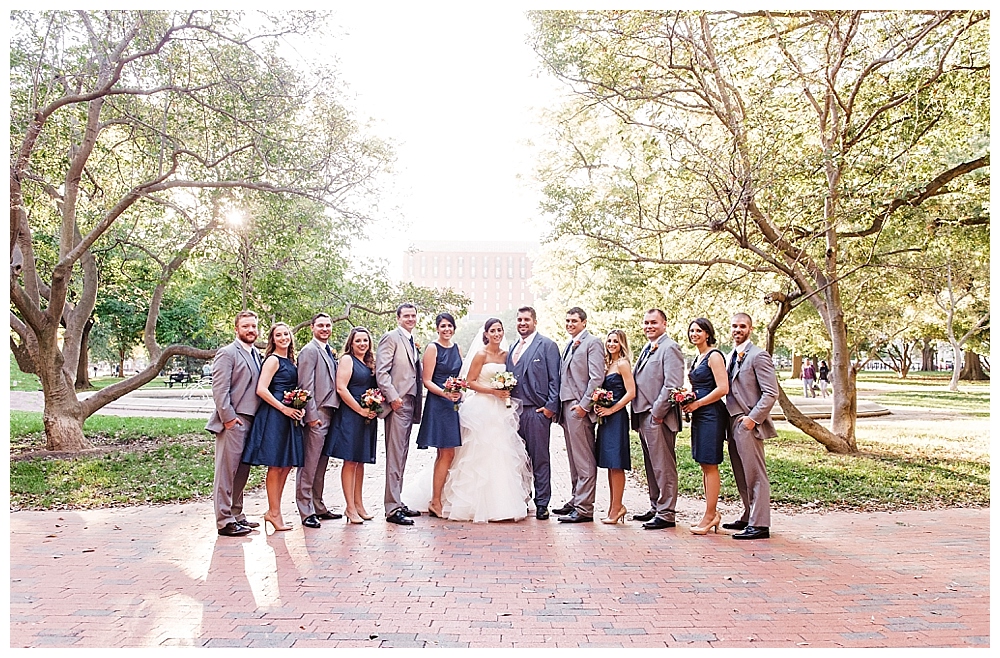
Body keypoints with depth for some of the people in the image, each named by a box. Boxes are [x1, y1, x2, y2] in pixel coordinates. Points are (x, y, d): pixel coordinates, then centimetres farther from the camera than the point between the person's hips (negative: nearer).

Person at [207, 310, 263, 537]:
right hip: (233, 421, -8)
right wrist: (228, 417, -17)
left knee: (242, 471, 14)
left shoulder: (256, 354, 17)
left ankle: (236, 515, 24)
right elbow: (219, 388, -14)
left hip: (250, 420, 8)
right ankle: (225, 521, 3)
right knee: (226, 471, -2)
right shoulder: (227, 353, -7)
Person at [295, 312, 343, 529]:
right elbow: (306, 385, -13)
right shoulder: (310, 350, -7)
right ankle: (306, 511, 3)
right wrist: (312, 415, -18)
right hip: (317, 413, -9)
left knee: (321, 464, 15)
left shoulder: (330, 352, 19)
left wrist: (334, 411, 15)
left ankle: (318, 507, 23)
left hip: (330, 412, 9)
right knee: (309, 465, -3)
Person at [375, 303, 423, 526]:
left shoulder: (413, 342, 20)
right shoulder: (391, 337, -5)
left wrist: (419, 400, 13)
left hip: (410, 402, 9)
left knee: (402, 456, 13)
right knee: (394, 456, -7)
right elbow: (381, 371, -13)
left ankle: (398, 502, 21)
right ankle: (392, 508, -4)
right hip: (398, 403, -9)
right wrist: (393, 396, -20)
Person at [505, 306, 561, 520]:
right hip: (514, 411, 6)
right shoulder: (513, 348, 19)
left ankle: (542, 504, 7)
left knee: (540, 459, 0)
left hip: (537, 410, -6)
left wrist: (551, 406, -12)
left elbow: (554, 379, -5)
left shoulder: (547, 345, 0)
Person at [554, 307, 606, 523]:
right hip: (566, 407, 9)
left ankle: (584, 509, -2)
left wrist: (584, 405, -17)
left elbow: (597, 377, -13)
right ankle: (575, 501, 21)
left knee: (585, 461, -5)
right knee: (574, 460, 13)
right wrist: (560, 407, 13)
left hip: (580, 408, -9)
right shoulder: (569, 345, 22)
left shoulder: (592, 342, -4)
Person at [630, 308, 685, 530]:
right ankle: (655, 508, 24)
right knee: (651, 466, 15)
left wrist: (657, 412, -18)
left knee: (663, 467, -3)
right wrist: (638, 413, 14)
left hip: (658, 417, -10)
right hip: (643, 416, 10)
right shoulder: (647, 349, 19)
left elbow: (673, 385, -18)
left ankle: (666, 514, 3)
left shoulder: (669, 348, -10)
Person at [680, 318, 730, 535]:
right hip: (699, 416, 9)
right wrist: (687, 401, 5)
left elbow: (722, 388, -18)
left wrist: (697, 403, -14)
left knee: (710, 466, -4)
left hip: (711, 415, -9)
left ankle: (709, 516, 2)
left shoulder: (714, 356, -10)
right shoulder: (697, 358, 17)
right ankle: (712, 513, 18)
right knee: (704, 466, 11)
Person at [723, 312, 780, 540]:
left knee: (755, 475, -5)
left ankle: (759, 525, 0)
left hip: (748, 424, -9)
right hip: (733, 423, 9)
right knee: (742, 476, 15)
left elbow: (771, 393, -15)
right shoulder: (731, 357, 16)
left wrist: (753, 418, -19)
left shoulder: (758, 356, -9)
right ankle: (749, 517, 25)